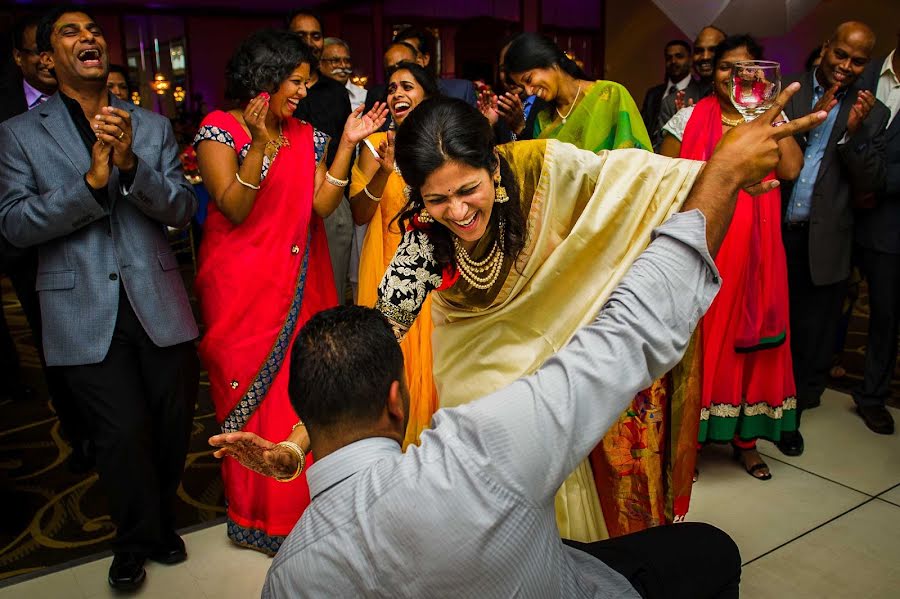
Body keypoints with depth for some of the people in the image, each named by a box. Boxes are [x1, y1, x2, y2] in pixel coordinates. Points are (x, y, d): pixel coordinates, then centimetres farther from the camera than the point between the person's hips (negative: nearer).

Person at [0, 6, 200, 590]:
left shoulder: (153, 126, 9)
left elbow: (182, 208, 0)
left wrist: (130, 164, -18)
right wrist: (91, 180, -18)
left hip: (159, 302, 2)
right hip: (85, 312, -2)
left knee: (173, 426, 10)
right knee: (124, 433, -2)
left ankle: (162, 523, 38)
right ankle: (137, 540, 27)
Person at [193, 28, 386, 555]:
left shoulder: (305, 134, 9)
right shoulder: (220, 129, -5)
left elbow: (322, 205, -3)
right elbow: (234, 209, -16)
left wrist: (347, 145, -10)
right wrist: (262, 144, -25)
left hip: (300, 283, 4)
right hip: (243, 285, -4)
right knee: (254, 395, 5)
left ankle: (301, 505, 24)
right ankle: (257, 515, 23)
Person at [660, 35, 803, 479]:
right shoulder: (690, 118, 3)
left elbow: (790, 169, -8)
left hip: (754, 250, 3)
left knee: (750, 335, 8)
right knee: (699, 336, 2)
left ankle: (746, 438, 24)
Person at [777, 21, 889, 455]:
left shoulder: (871, 112, 6)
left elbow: (871, 185, 0)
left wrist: (855, 132, -13)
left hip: (823, 242, 1)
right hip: (773, 231, -1)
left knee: (811, 335, 9)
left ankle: (792, 412, 25)